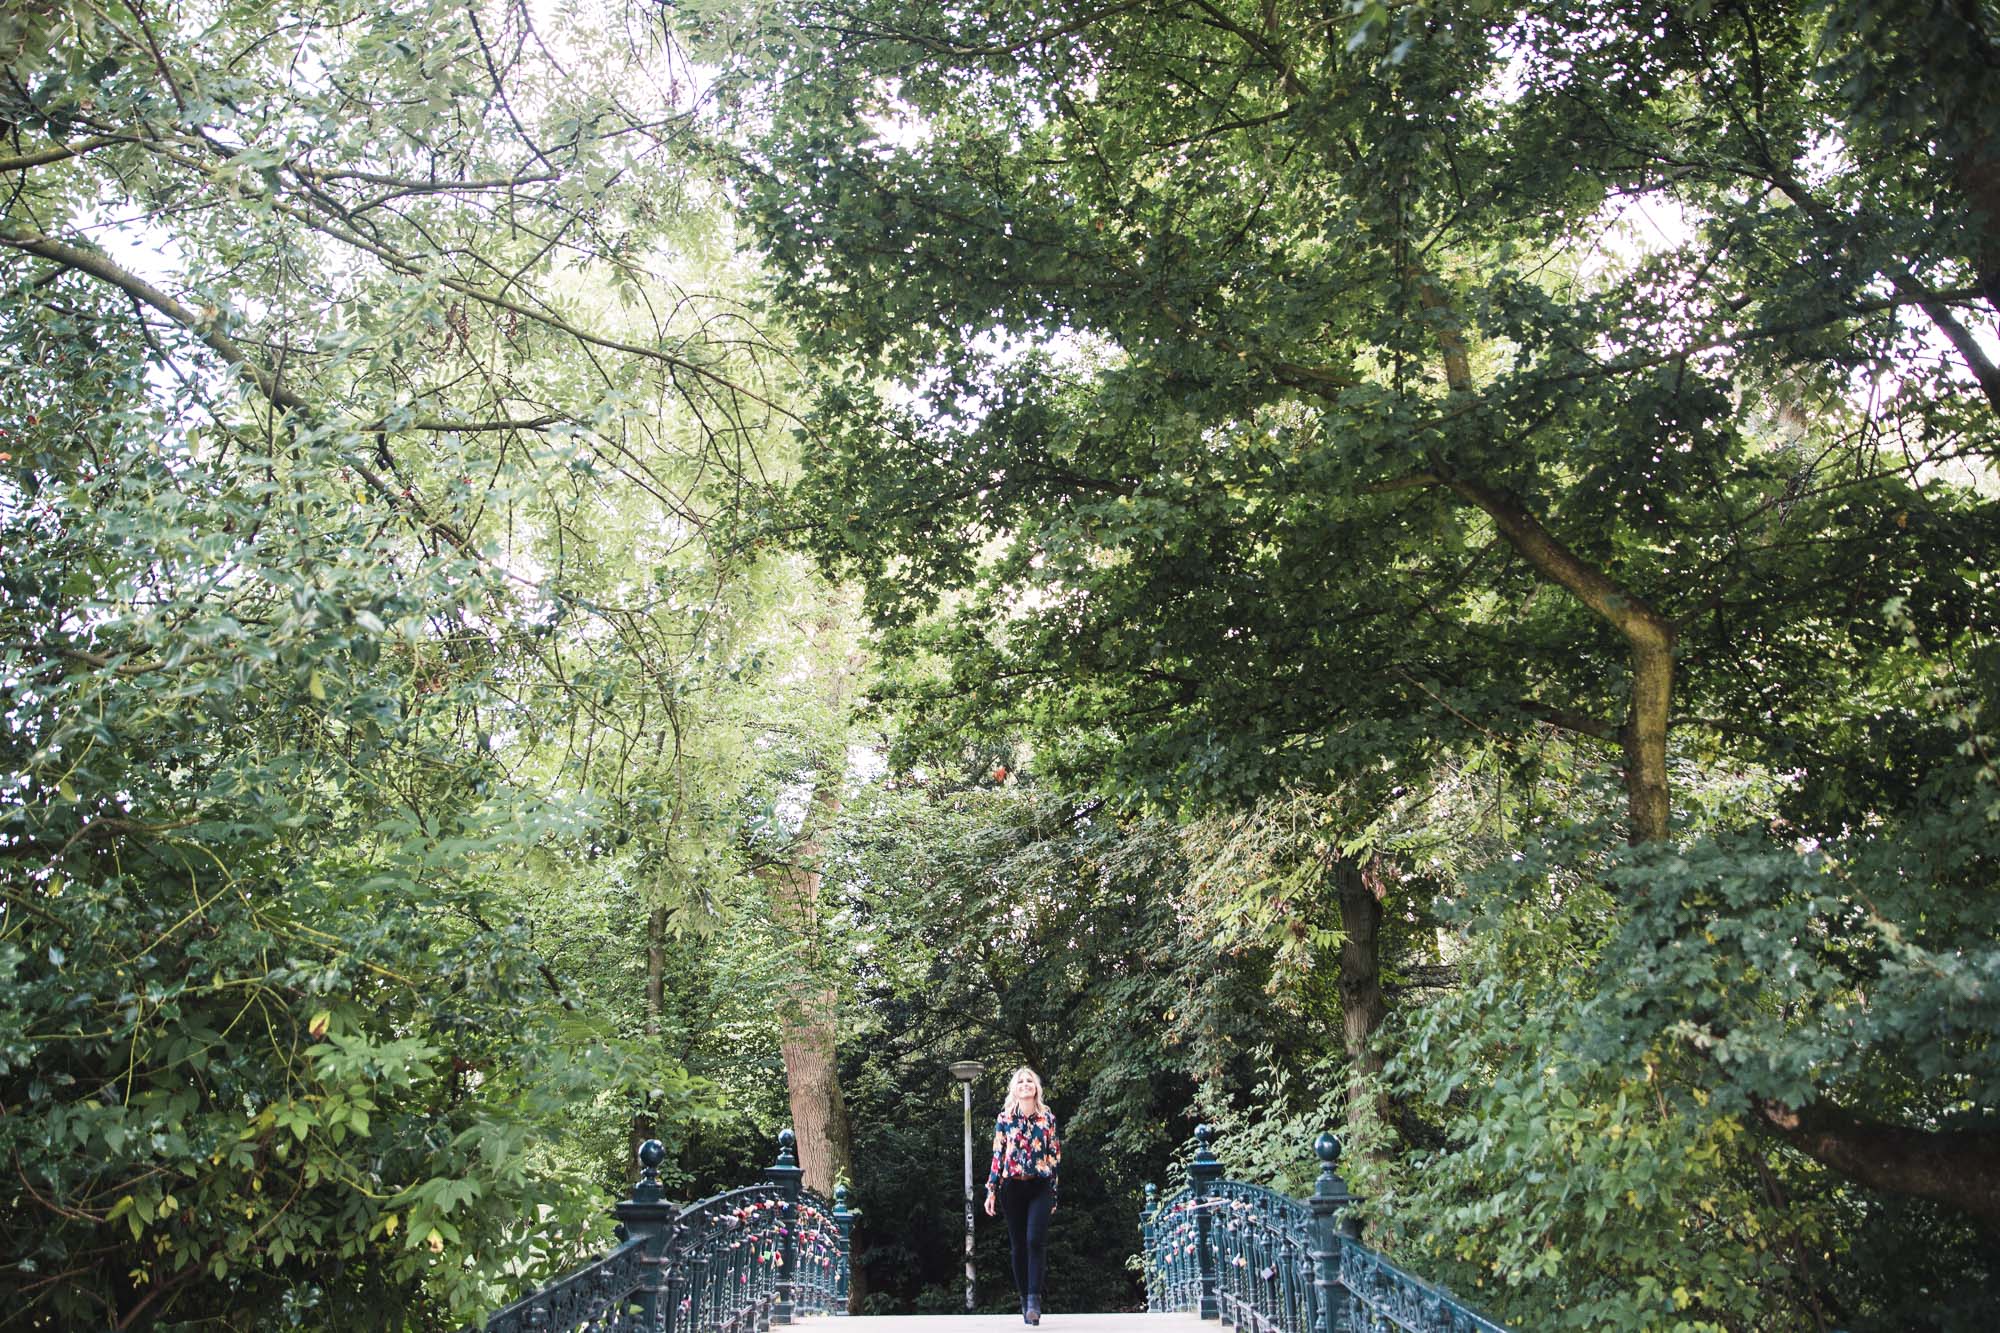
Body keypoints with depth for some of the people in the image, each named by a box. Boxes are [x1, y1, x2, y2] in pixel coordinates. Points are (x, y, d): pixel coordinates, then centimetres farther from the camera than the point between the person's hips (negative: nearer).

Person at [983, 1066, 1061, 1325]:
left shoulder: (1047, 1117, 6)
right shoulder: (1004, 1118, 6)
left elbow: (1055, 1155, 9)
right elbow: (997, 1155, 5)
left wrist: (1054, 1193, 8)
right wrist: (991, 1191, -1)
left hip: (1040, 1187, -1)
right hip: (1012, 1187, 1)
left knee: (1035, 1240, -16)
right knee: (1018, 1245, 3)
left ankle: (1034, 1300, -16)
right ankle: (1025, 1301, 12)